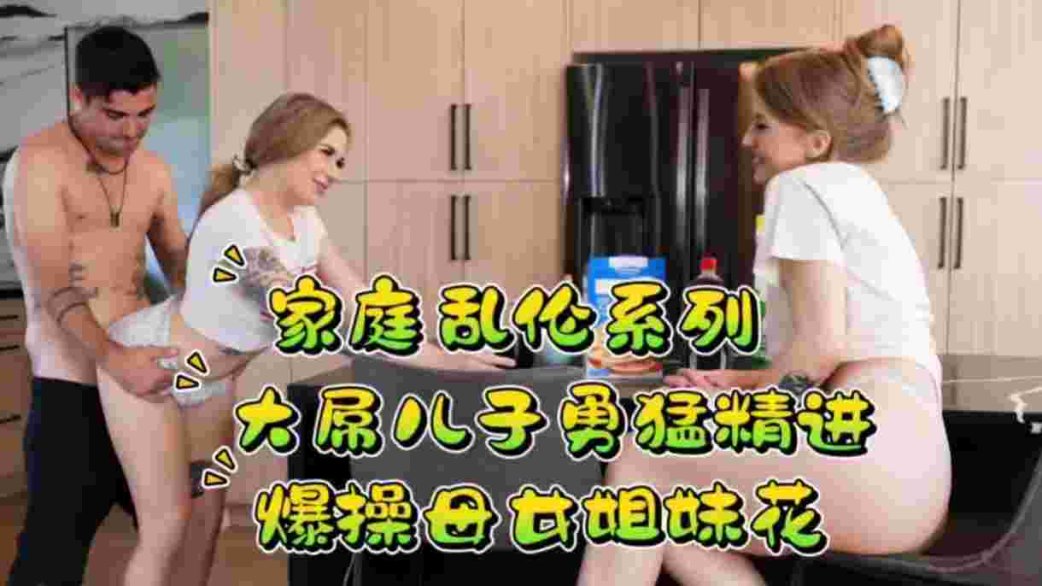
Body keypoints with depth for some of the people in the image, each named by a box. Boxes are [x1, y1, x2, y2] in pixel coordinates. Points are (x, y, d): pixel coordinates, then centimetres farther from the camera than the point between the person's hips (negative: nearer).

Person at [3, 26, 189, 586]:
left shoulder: (153, 170, 11)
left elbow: (180, 267, 16)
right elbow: (51, 284, -20)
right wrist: (112, 357, -34)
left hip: (142, 369, 6)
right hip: (72, 384, -6)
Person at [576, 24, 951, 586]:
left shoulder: (802, 185, -1)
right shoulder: (857, 194, 29)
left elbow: (822, 344, -12)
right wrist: (741, 382, 19)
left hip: (874, 457, -9)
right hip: (903, 469, 9)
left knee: (641, 458, -6)